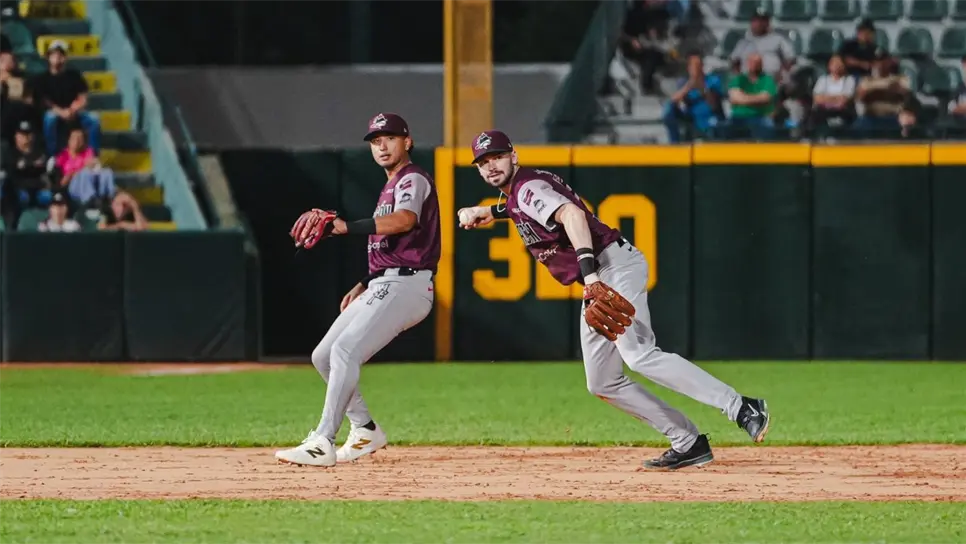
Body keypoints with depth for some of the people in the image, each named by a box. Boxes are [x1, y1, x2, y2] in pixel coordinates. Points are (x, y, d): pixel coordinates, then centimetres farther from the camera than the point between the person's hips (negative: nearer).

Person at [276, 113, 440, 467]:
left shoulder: (413, 179, -6)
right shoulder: (390, 188, 25)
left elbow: (406, 221, -29)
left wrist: (346, 227, -37)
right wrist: (363, 286, 19)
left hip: (405, 287, -11)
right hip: (381, 288, 11)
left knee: (345, 351, -24)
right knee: (323, 357, 10)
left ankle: (322, 444, -30)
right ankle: (365, 432, 17)